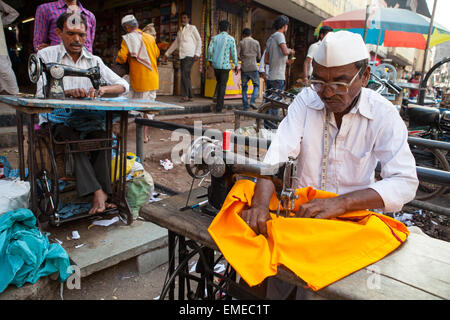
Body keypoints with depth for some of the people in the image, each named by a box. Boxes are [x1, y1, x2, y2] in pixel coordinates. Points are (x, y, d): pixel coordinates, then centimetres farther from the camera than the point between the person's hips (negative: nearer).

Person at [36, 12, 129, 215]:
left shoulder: (94, 61, 14)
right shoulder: (46, 56, 5)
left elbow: (123, 86, 5)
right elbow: (42, 93, -10)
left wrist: (101, 90, -17)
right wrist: (69, 92, -30)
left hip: (87, 117, 2)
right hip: (57, 118, -2)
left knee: (102, 136, -29)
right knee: (72, 139, -33)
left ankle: (100, 194, -33)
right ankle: (98, 192, -38)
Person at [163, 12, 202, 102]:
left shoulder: (192, 28, 5)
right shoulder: (179, 31, 22)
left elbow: (199, 40, 1)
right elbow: (175, 43, 28)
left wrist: (197, 53, -10)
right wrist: (167, 54, 27)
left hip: (190, 55, -6)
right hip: (182, 56, 7)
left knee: (185, 74, -18)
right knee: (186, 76, 5)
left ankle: (184, 95, -16)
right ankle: (190, 96, 10)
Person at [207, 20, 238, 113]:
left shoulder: (214, 38, 4)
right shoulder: (231, 39, -3)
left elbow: (210, 50, -3)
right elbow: (234, 53, -3)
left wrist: (209, 60, 14)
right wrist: (236, 65, 5)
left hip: (215, 64, 3)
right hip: (225, 65, -3)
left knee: (218, 82, 25)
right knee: (223, 85, 1)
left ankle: (217, 98, 12)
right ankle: (219, 107, -1)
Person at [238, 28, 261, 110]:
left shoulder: (241, 42, 3)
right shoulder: (256, 43, 6)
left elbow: (237, 55, -3)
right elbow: (259, 56, 8)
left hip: (244, 68, 1)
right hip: (253, 67, 0)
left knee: (244, 87, 7)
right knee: (256, 85, 10)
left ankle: (245, 106, 5)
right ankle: (252, 101, -10)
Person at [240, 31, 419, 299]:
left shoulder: (383, 114, -9)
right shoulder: (306, 100, -4)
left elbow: (405, 182, -17)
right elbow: (278, 155, -15)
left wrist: (340, 203, -32)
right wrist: (260, 203, -34)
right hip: (301, 208, 2)